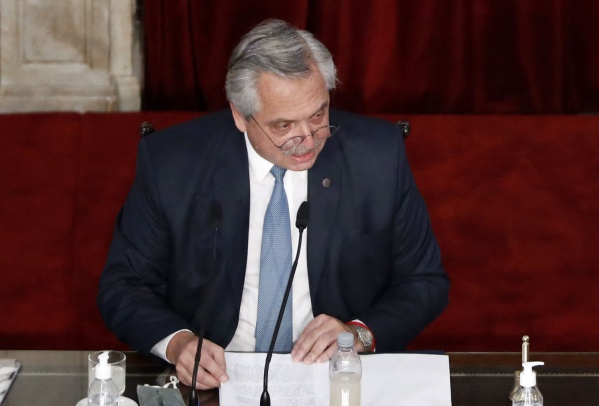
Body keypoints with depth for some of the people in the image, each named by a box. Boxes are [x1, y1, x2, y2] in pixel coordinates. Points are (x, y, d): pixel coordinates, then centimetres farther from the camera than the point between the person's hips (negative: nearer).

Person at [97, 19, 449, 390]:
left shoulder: (379, 154, -4)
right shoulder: (169, 162, -6)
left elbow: (425, 283, 5)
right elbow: (124, 286, 3)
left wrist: (360, 333, -14)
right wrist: (177, 341, -17)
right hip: (215, 375, 0)